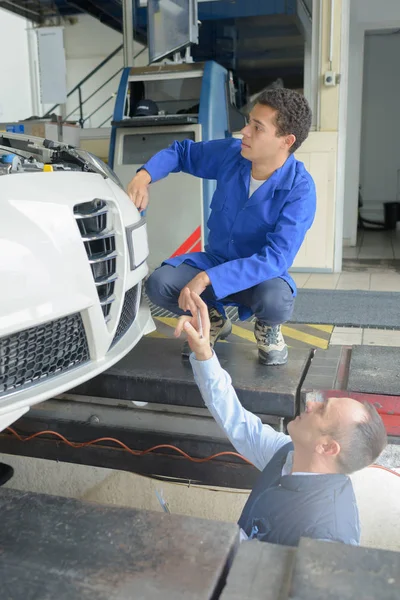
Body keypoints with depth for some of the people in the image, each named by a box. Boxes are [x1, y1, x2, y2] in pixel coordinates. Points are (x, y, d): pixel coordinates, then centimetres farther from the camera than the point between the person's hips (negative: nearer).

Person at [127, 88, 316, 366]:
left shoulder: (300, 189, -24)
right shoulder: (231, 153, -10)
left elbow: (276, 258, -32)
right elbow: (181, 152, 6)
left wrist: (207, 279, -38)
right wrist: (144, 176, -15)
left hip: (261, 274, -4)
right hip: (214, 260, 4)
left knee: (276, 301, -38)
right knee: (159, 284, -22)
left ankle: (268, 327, 2)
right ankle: (213, 319, 10)